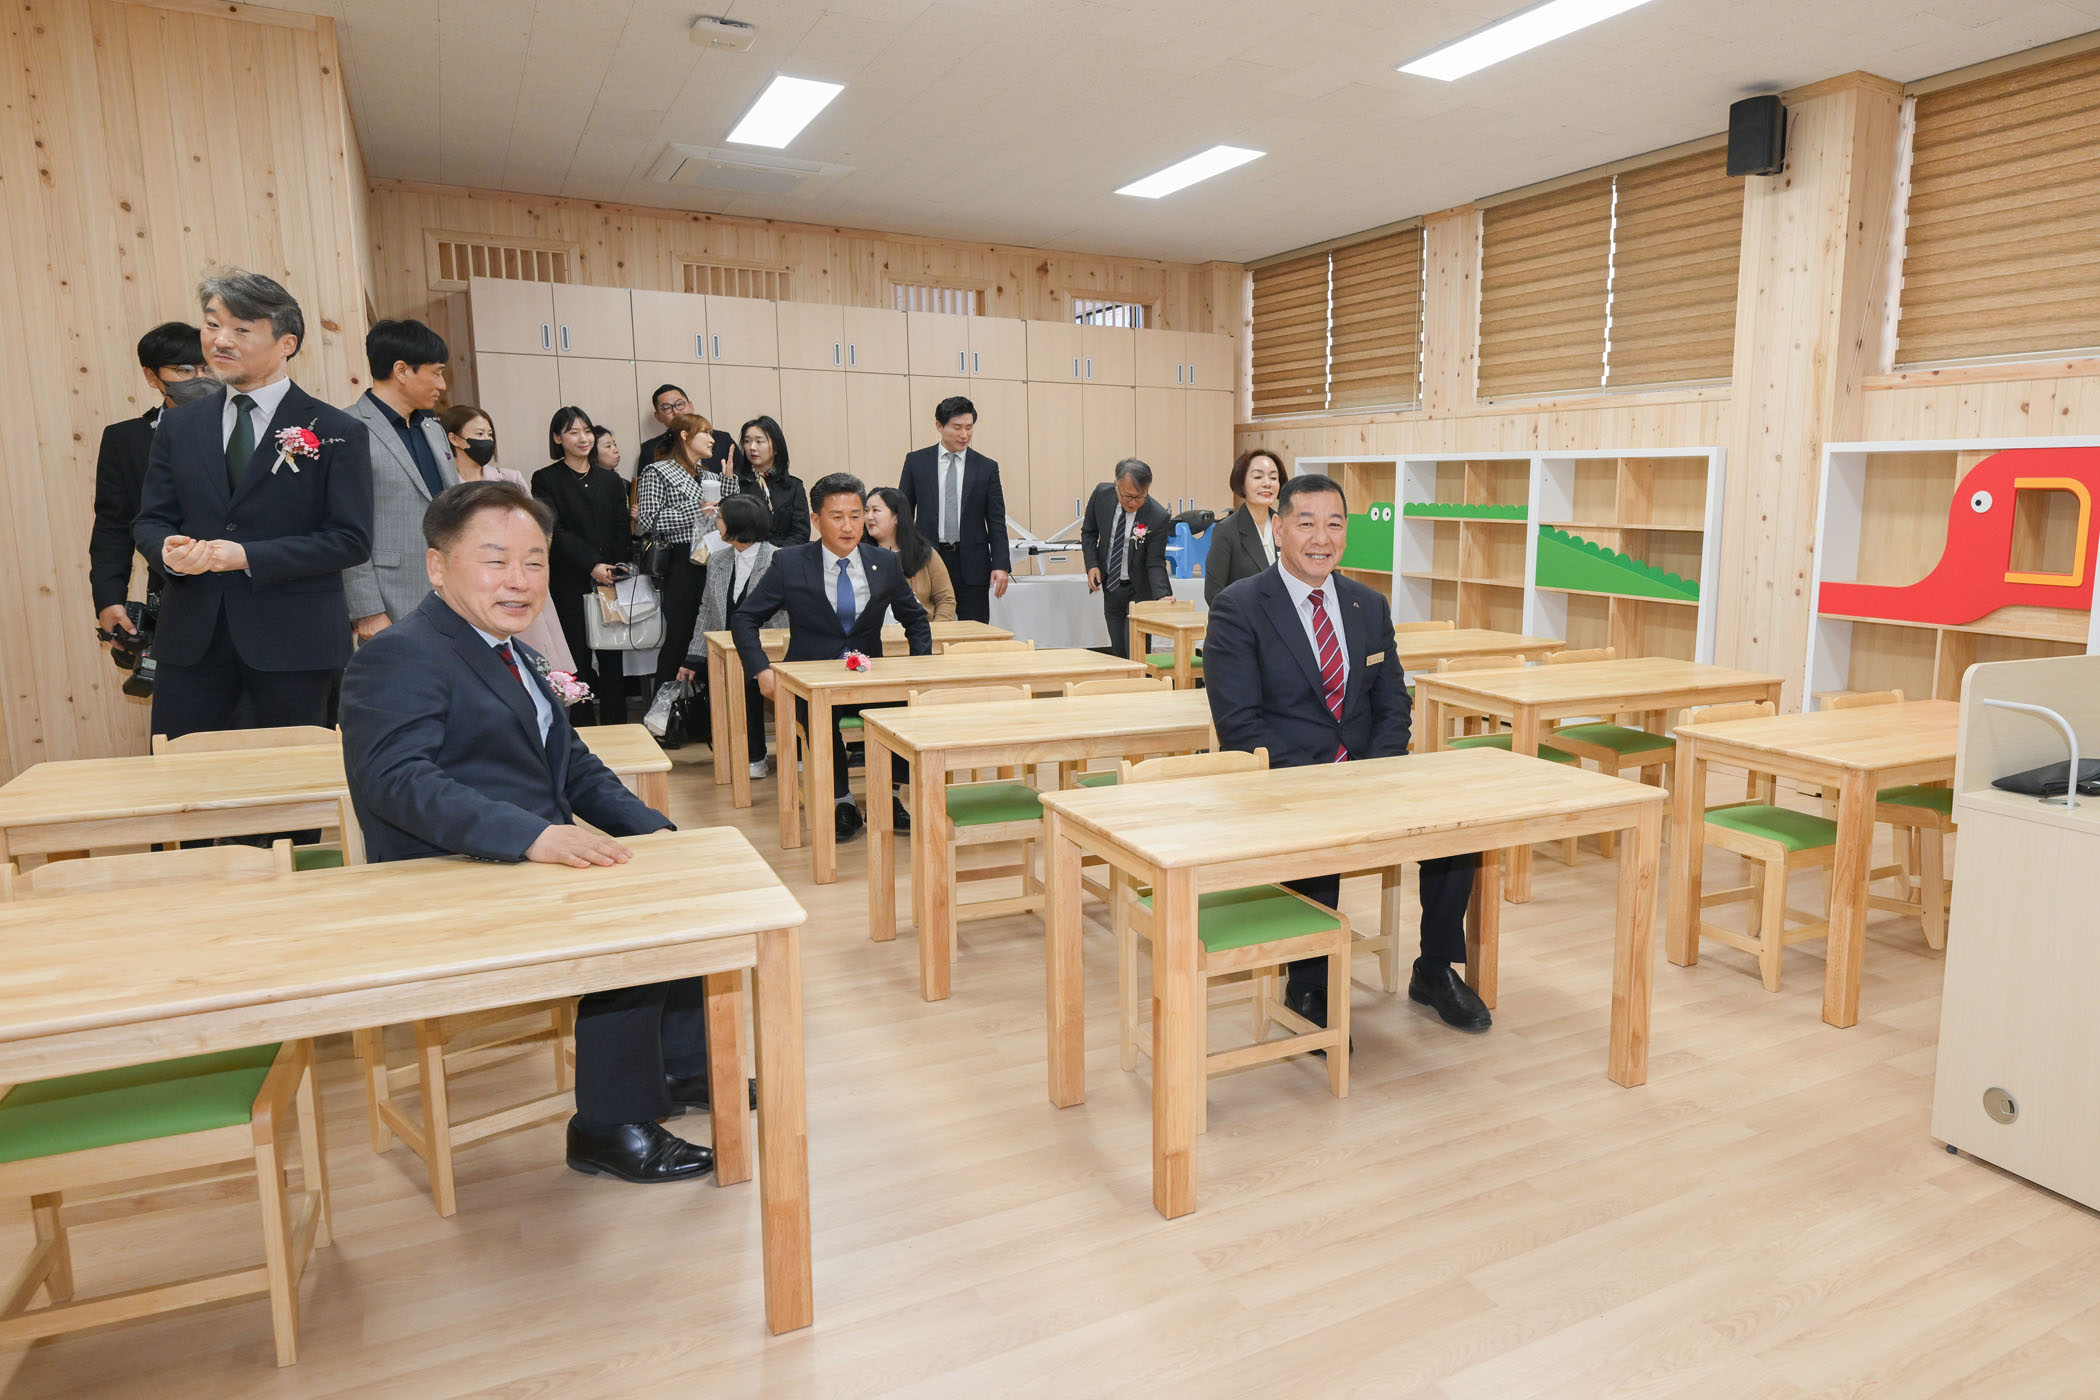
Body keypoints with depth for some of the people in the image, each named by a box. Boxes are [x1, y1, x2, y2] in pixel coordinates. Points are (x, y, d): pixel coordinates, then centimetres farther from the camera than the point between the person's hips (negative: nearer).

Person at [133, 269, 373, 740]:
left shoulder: (336, 432, -4)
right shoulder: (178, 426, 11)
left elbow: (352, 539, -9)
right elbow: (150, 520, 12)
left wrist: (249, 557, -17)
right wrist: (170, 549, -12)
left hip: (292, 642, -4)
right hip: (192, 637, 4)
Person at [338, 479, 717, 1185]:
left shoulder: (509, 653, 17)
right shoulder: (399, 657, -13)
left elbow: (571, 763, 19)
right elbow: (398, 779, -28)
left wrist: (656, 831, 2)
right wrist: (533, 834, -41)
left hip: (537, 862, 10)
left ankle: (679, 1063, 15)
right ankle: (608, 1129, -9)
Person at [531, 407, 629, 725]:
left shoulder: (611, 480, 14)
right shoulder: (546, 480, 2)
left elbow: (621, 530, 11)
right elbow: (555, 532, -7)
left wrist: (618, 567, -5)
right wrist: (593, 565, -17)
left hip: (611, 581, 3)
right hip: (570, 583, -3)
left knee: (612, 657, 3)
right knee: (578, 657, -2)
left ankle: (617, 726, 10)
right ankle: (583, 731, 5)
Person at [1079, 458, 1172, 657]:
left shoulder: (1157, 516, -23)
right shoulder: (1102, 494, -12)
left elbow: (1155, 563, -17)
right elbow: (1088, 531, 5)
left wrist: (1162, 595, -33)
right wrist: (1092, 565, -8)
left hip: (1138, 591, -4)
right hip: (1110, 586, 4)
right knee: (1117, 652, 12)